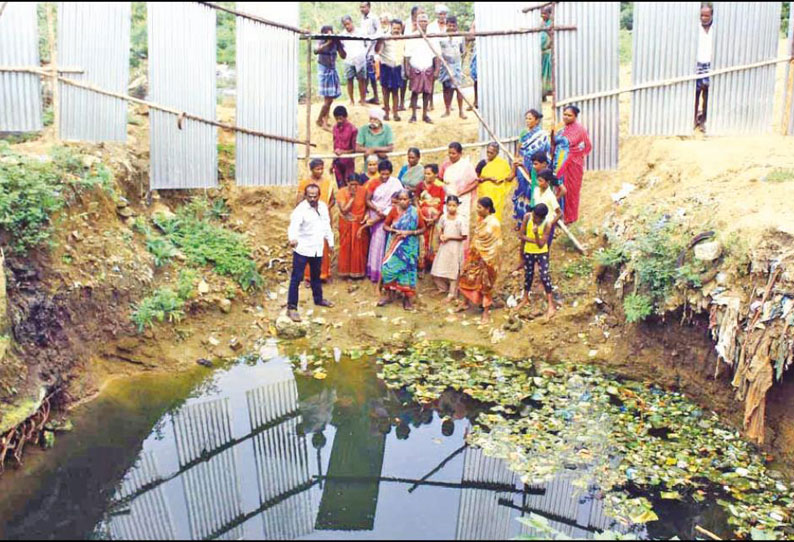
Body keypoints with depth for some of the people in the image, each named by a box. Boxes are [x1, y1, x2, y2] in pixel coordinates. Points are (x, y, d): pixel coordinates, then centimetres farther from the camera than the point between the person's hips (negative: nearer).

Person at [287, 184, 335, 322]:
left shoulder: (323, 206, 2)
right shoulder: (301, 209, -19)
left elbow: (327, 225, 15)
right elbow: (294, 225, -37)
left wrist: (330, 242, 19)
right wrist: (292, 238, -56)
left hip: (318, 249, 7)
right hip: (302, 249, -6)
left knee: (316, 275, 24)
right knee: (296, 278, -3)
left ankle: (318, 299, 43)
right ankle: (291, 307, 2)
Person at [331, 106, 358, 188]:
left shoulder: (352, 129, -12)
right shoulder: (335, 128, 7)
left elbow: (354, 149, -9)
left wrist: (343, 152, -23)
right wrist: (332, 163, 15)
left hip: (348, 163, -5)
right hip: (337, 162, 5)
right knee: (340, 187, 11)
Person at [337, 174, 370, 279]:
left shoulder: (363, 191, -8)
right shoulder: (342, 192, -14)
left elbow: (367, 205, 4)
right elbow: (344, 210, -21)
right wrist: (352, 197, -23)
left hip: (360, 224, 2)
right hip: (347, 225, -2)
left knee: (360, 248, 8)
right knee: (347, 248, 5)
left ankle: (359, 271, 21)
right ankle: (346, 271, 16)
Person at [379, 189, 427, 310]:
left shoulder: (415, 212, -6)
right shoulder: (394, 210, -1)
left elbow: (423, 229, -3)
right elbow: (385, 226, 3)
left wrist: (409, 232, -17)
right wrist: (395, 231, -16)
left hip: (409, 246, -1)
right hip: (394, 244, 1)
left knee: (407, 268, 1)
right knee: (389, 267, -3)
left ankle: (407, 297, 10)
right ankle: (388, 294, 11)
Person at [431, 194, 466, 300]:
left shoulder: (460, 220, -15)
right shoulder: (443, 217, 0)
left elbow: (464, 236, -14)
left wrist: (449, 237, -17)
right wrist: (440, 236, -6)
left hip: (455, 248, -5)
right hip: (444, 247, 5)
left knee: (453, 270, 5)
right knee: (438, 269, 10)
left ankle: (452, 293, 17)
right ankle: (443, 288, 33)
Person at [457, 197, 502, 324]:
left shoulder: (494, 223, -20)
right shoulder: (481, 220, 3)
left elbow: (495, 245, -18)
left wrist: (489, 261, -17)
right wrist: (471, 253, 15)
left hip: (486, 258, -7)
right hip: (475, 256, 7)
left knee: (485, 284, 4)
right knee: (467, 278, 16)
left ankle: (486, 311, 17)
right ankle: (466, 302, 37)